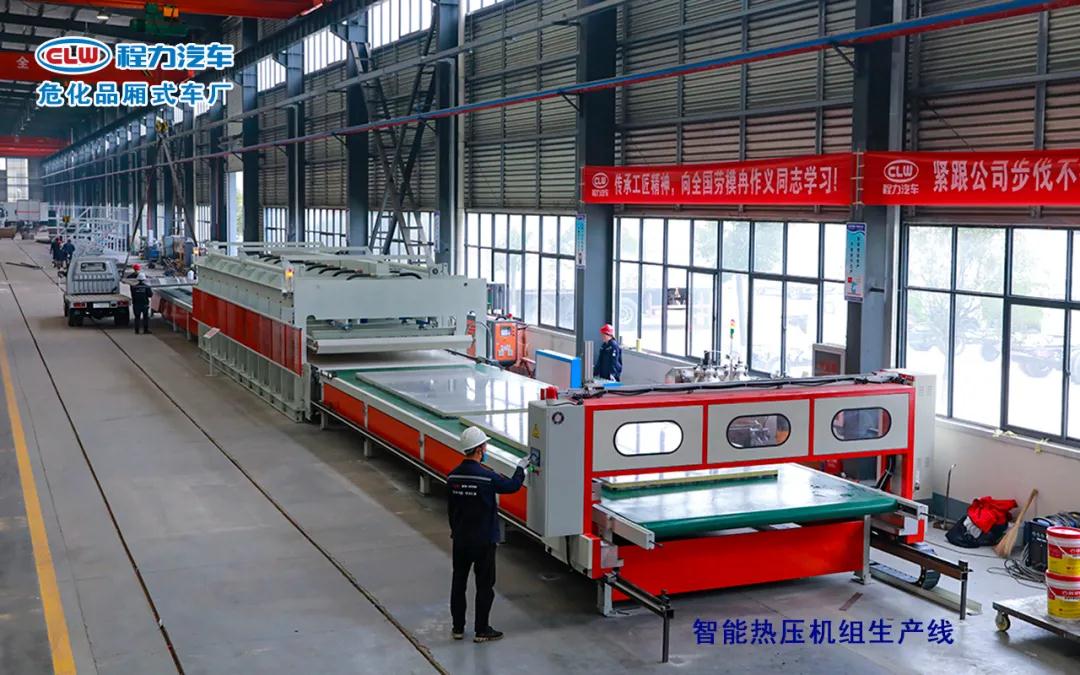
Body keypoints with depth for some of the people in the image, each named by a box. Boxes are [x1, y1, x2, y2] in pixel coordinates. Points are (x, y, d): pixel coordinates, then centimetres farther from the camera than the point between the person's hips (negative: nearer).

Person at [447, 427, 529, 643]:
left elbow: (451, 509, 8)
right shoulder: (487, 477, -20)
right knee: (484, 585, 6)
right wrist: (521, 468, 15)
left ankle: (457, 628, 22)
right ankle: (481, 631, 13)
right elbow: (512, 486, -3)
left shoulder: (453, 477, -2)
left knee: (458, 582, 14)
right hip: (484, 541, -5)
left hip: (460, 539, 5)